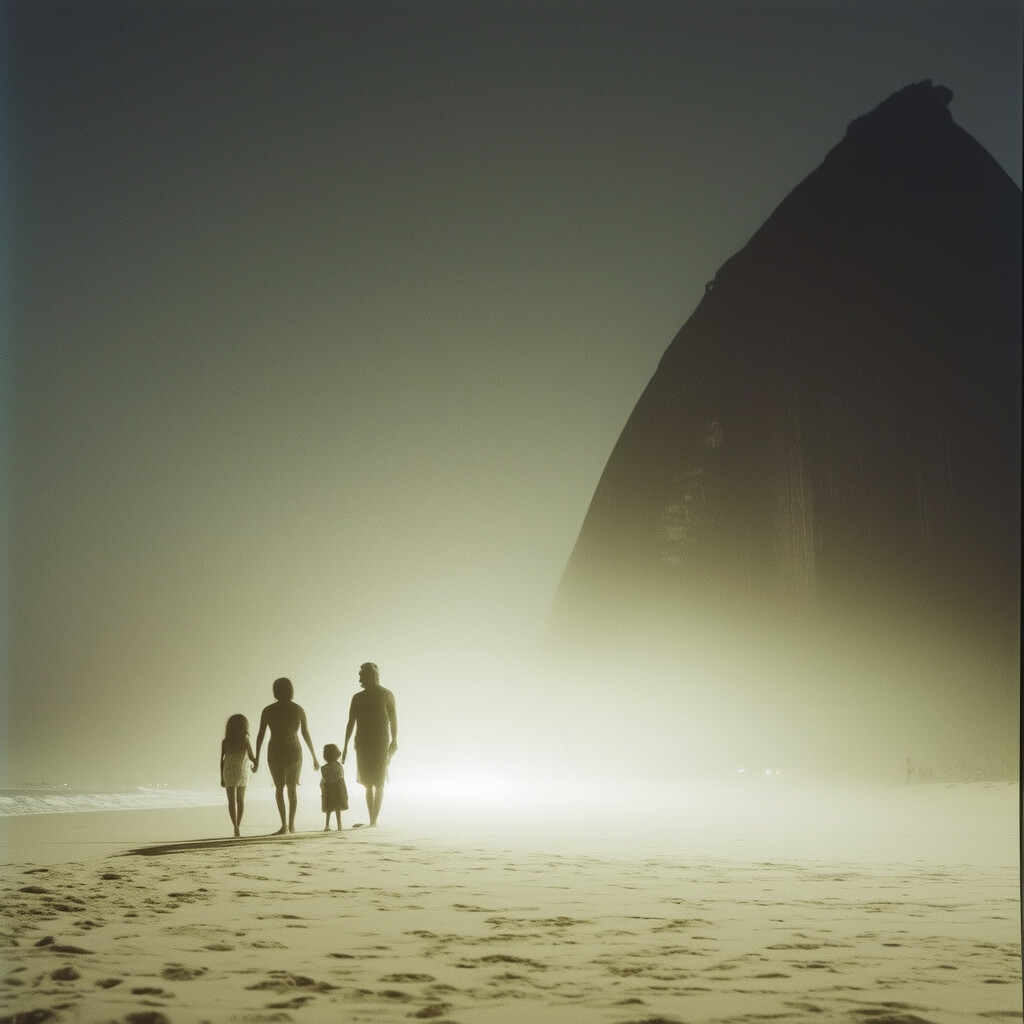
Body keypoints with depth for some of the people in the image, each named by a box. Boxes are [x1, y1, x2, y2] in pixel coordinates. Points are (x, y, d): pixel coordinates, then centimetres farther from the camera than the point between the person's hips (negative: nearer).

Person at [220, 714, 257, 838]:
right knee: (241, 799, 18)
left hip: (229, 773, 0)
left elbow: (222, 760, -1)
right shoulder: (245, 740, -6)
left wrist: (222, 778, 6)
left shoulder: (225, 742, -2)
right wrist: (255, 763, 12)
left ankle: (236, 826, -15)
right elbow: (251, 757, -12)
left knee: (232, 801, -1)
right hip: (242, 772, 0)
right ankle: (238, 824, 15)